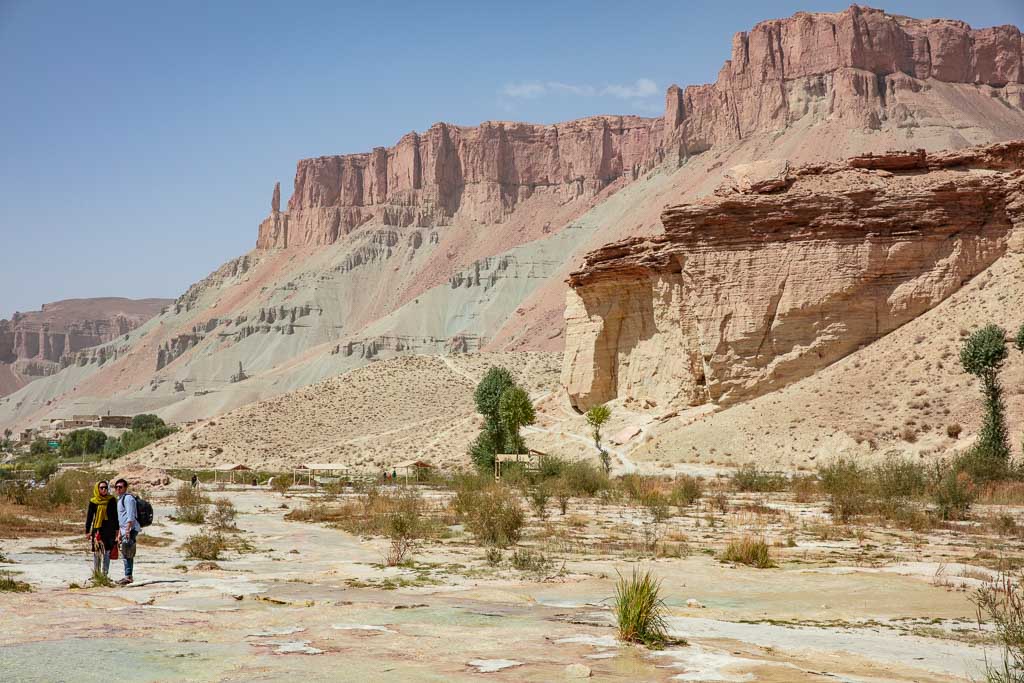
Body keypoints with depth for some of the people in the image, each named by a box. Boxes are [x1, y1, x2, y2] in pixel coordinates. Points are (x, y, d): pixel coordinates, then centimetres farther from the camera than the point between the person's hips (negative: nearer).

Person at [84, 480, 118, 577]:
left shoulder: (112, 500, 4)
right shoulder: (93, 502, 2)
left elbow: (115, 515, 8)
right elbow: (89, 517, 6)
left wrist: (117, 529, 5)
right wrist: (87, 531, 3)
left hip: (109, 529, 0)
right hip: (97, 529, 0)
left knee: (107, 552, -1)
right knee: (97, 552, 2)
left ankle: (105, 573, 4)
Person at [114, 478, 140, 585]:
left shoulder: (128, 498, -9)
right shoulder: (120, 499, 22)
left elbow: (130, 516, -19)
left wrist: (127, 530, -26)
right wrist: (119, 533, 25)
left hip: (130, 529, -10)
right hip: (124, 530, 10)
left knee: (127, 554, -12)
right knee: (126, 554, 12)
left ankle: (128, 577, -12)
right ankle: (128, 577, 16)